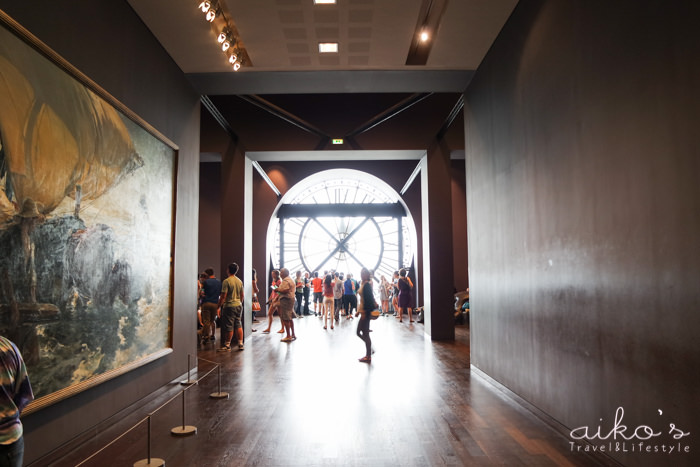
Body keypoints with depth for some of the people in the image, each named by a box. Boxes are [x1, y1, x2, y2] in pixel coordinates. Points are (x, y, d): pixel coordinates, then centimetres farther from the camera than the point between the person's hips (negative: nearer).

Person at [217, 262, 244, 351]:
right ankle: (240, 344, 13)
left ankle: (227, 345, 8)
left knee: (229, 327, 0)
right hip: (238, 305, 7)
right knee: (238, 325, 11)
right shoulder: (239, 281, 8)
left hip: (229, 306, -6)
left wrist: (219, 307, -8)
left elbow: (223, 296, -16)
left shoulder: (226, 281, -13)